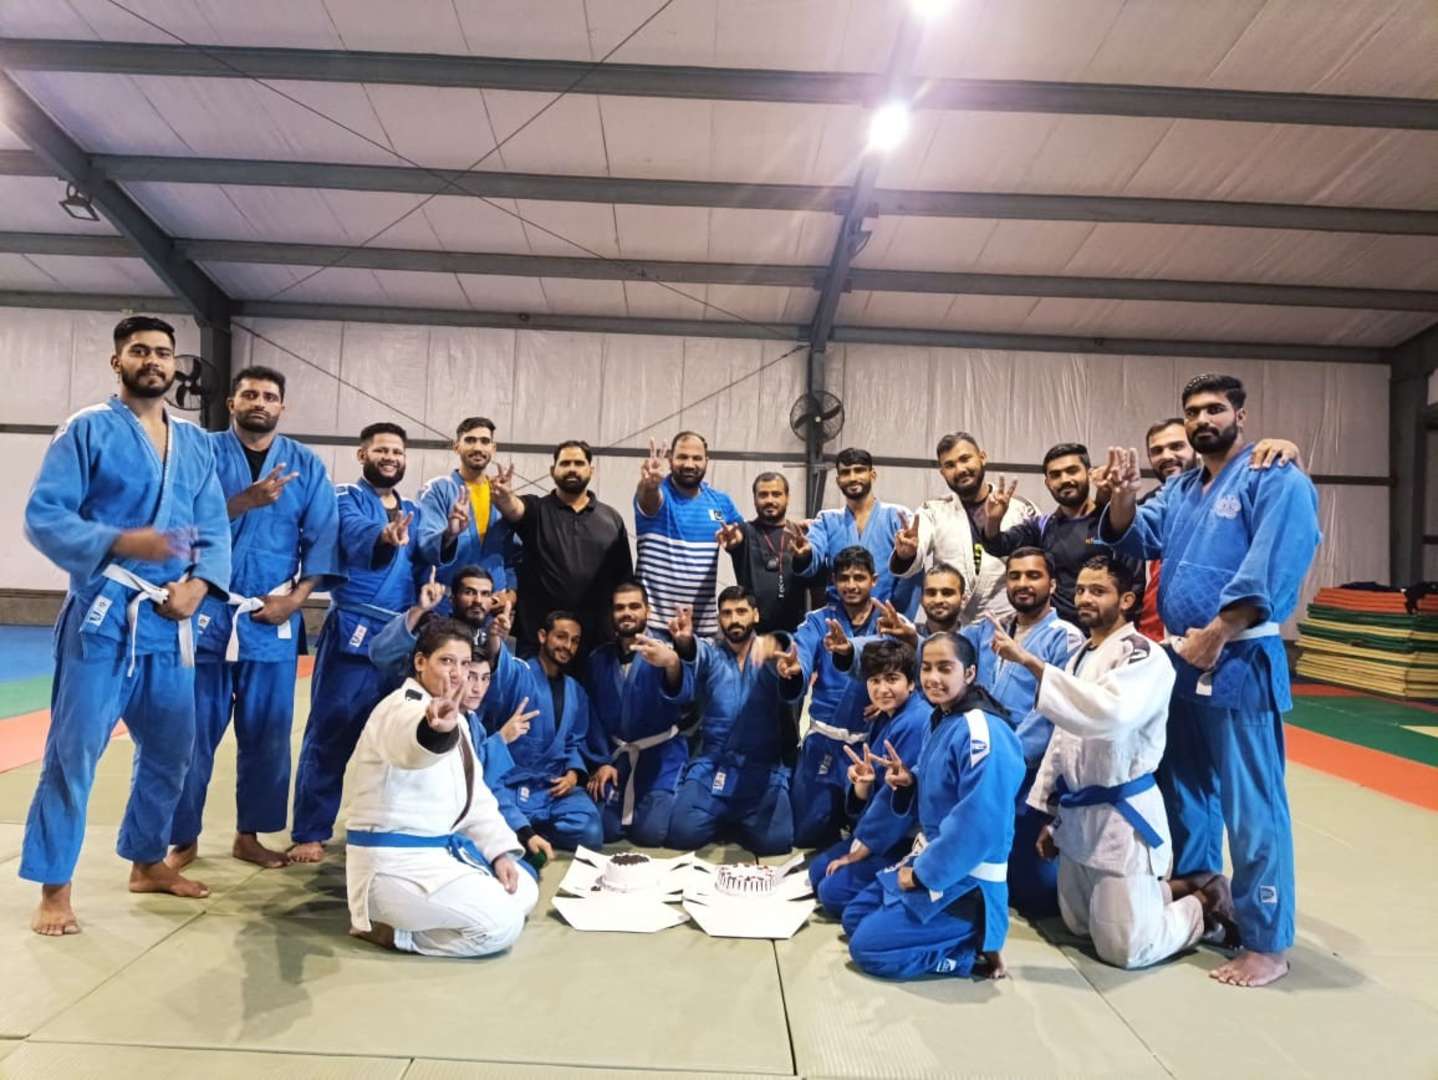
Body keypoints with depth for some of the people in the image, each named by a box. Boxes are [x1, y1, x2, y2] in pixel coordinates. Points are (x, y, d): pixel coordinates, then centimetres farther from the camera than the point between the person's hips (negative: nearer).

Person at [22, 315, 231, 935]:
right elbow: (43, 518, -10)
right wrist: (123, 543, -23)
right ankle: (53, 888, 12)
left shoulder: (196, 443, 11)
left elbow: (215, 529, 8)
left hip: (170, 621, 6)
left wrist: (197, 584, -10)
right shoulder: (87, 429, -3)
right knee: (73, 752, -2)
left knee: (170, 749, 15)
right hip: (102, 616, -5)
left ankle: (146, 862, 33)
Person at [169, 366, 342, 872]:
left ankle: (249, 834, 24)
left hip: (273, 618, 2)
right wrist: (247, 500, -23)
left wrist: (294, 598, -10)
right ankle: (183, 839, 20)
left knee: (266, 734, 9)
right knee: (191, 731, 5)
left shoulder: (305, 465, 5)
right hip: (207, 612, -1)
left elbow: (323, 539, 0)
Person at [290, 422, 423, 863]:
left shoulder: (413, 512, 17)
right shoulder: (345, 498, 0)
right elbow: (357, 536, -23)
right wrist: (385, 538, -46)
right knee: (330, 736, -2)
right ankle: (310, 834, 8)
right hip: (352, 634, -5)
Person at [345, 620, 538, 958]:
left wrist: (501, 851, 0)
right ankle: (384, 928, -2)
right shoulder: (400, 709, -18)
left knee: (524, 892, 11)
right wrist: (436, 728, -71)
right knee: (502, 923, -17)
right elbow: (414, 742, -47)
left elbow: (475, 794, 14)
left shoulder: (450, 714, 13)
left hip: (441, 847, 10)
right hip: (394, 860, -10)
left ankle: (401, 914, 14)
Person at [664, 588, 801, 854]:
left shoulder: (770, 653, 4)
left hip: (762, 768, -1)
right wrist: (684, 645, -37)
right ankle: (723, 819, 17)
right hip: (711, 764, 1)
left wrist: (776, 643, -46)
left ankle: (740, 820, 17)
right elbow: (683, 690, -13)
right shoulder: (709, 654, 8)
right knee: (683, 835, -15)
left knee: (774, 841, -16)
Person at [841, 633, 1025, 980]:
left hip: (966, 880, -10)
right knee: (854, 919, 17)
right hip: (930, 859, 10)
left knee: (867, 948, -10)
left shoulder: (983, 734, -24)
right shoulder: (938, 721, 5)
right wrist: (907, 782, -7)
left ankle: (976, 948, 0)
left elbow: (977, 825, -28)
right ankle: (956, 934, 15)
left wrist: (922, 874, -18)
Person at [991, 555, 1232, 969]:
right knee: (1079, 925, 21)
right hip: (1078, 815, 9)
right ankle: (1173, 890, 36)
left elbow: (1109, 712, -38)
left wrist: (1031, 662, -42)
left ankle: (1205, 902, 23)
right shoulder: (1080, 656, 11)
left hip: (1122, 817, -9)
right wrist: (1050, 813, 16)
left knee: (1124, 949, 0)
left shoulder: (1145, 657, -17)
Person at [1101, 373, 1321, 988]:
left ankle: (1267, 944, 11)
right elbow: (1135, 539, 6)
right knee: (1185, 787, 18)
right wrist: (1123, 497, -13)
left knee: (1250, 805, -2)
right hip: (1183, 660, 8)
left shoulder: (1275, 480, -8)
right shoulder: (1180, 488, 16)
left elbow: (1271, 568, -19)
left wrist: (1217, 632, -20)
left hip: (1240, 663, -8)